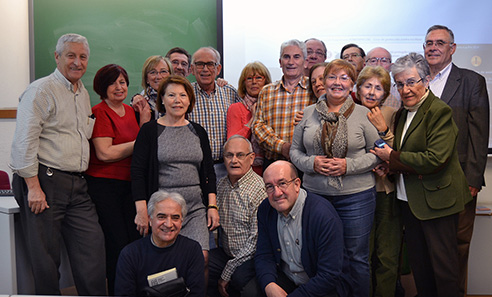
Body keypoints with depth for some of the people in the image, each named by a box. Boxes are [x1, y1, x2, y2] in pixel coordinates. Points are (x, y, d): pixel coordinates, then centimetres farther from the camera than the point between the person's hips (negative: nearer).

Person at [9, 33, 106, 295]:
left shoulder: (83, 93, 18)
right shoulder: (42, 90, -7)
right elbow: (24, 142, -13)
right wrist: (34, 187, -17)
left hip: (76, 185, 7)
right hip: (44, 181, -7)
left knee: (93, 246, 4)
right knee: (46, 256, 2)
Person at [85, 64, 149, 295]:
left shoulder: (130, 111, 14)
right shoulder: (99, 113, -7)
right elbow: (105, 153, -17)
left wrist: (145, 118, 1)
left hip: (130, 184, 7)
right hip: (104, 186, -6)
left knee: (135, 240, 5)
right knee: (118, 243, -4)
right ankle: (116, 291, 12)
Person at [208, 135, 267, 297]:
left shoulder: (259, 189, -15)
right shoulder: (222, 185, 8)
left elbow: (256, 240, -18)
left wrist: (227, 273, -15)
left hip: (250, 258, -6)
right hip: (226, 253, 6)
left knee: (239, 276, -34)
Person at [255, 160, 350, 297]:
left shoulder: (325, 216, -26)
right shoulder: (265, 210, -6)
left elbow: (329, 276, -25)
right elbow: (264, 255, -2)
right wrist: (269, 285, -23)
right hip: (285, 278, 4)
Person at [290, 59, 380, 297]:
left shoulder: (363, 115, -1)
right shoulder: (308, 114, 6)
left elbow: (377, 153, -1)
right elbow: (295, 150, 10)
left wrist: (349, 165, -14)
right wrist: (311, 163, -10)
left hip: (356, 196, -2)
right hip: (315, 194, 3)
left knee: (356, 257, 8)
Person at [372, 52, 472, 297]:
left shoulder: (440, 111, -15)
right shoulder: (403, 113, 12)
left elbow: (435, 159, -24)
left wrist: (392, 157, -15)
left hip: (436, 198, -8)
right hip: (409, 199, 8)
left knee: (442, 265, 2)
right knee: (418, 262, 18)